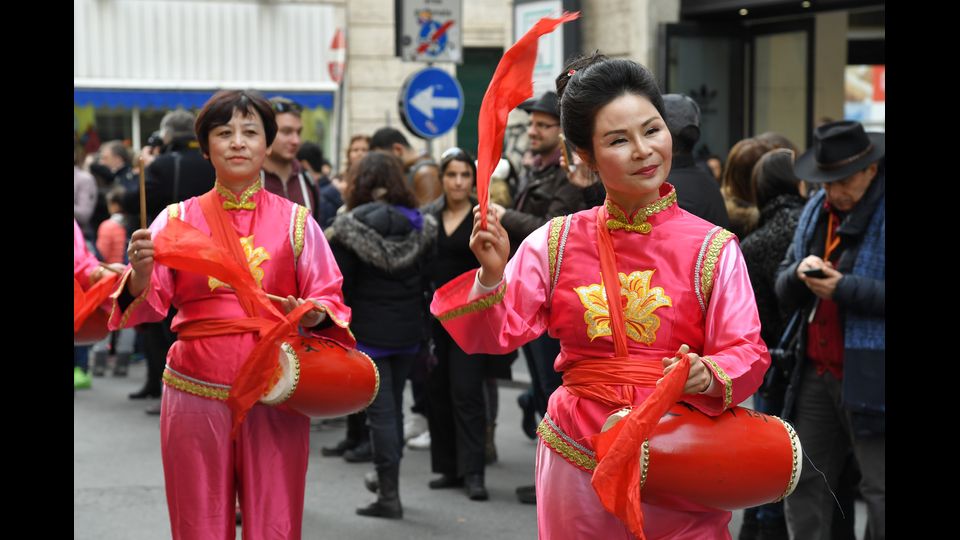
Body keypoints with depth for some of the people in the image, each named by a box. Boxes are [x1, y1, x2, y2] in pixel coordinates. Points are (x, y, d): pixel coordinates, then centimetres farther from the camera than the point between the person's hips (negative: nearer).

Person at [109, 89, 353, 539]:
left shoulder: (295, 221, 5)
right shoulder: (178, 218, 5)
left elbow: (330, 300, 4)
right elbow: (147, 305, -1)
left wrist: (312, 314, -18)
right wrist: (140, 277, -23)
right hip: (196, 396, 0)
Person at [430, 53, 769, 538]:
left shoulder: (712, 249, -5)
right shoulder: (555, 243, 1)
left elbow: (746, 353, -7)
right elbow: (495, 334, 0)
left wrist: (709, 375, -28)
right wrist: (491, 276, -18)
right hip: (578, 463, 1)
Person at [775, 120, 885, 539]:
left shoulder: (880, 214, -10)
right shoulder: (816, 211, 14)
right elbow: (784, 293, 16)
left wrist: (845, 288, -20)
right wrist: (799, 273, -6)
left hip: (871, 379, -7)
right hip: (817, 374, 7)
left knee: (879, 492, -1)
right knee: (804, 485, 12)